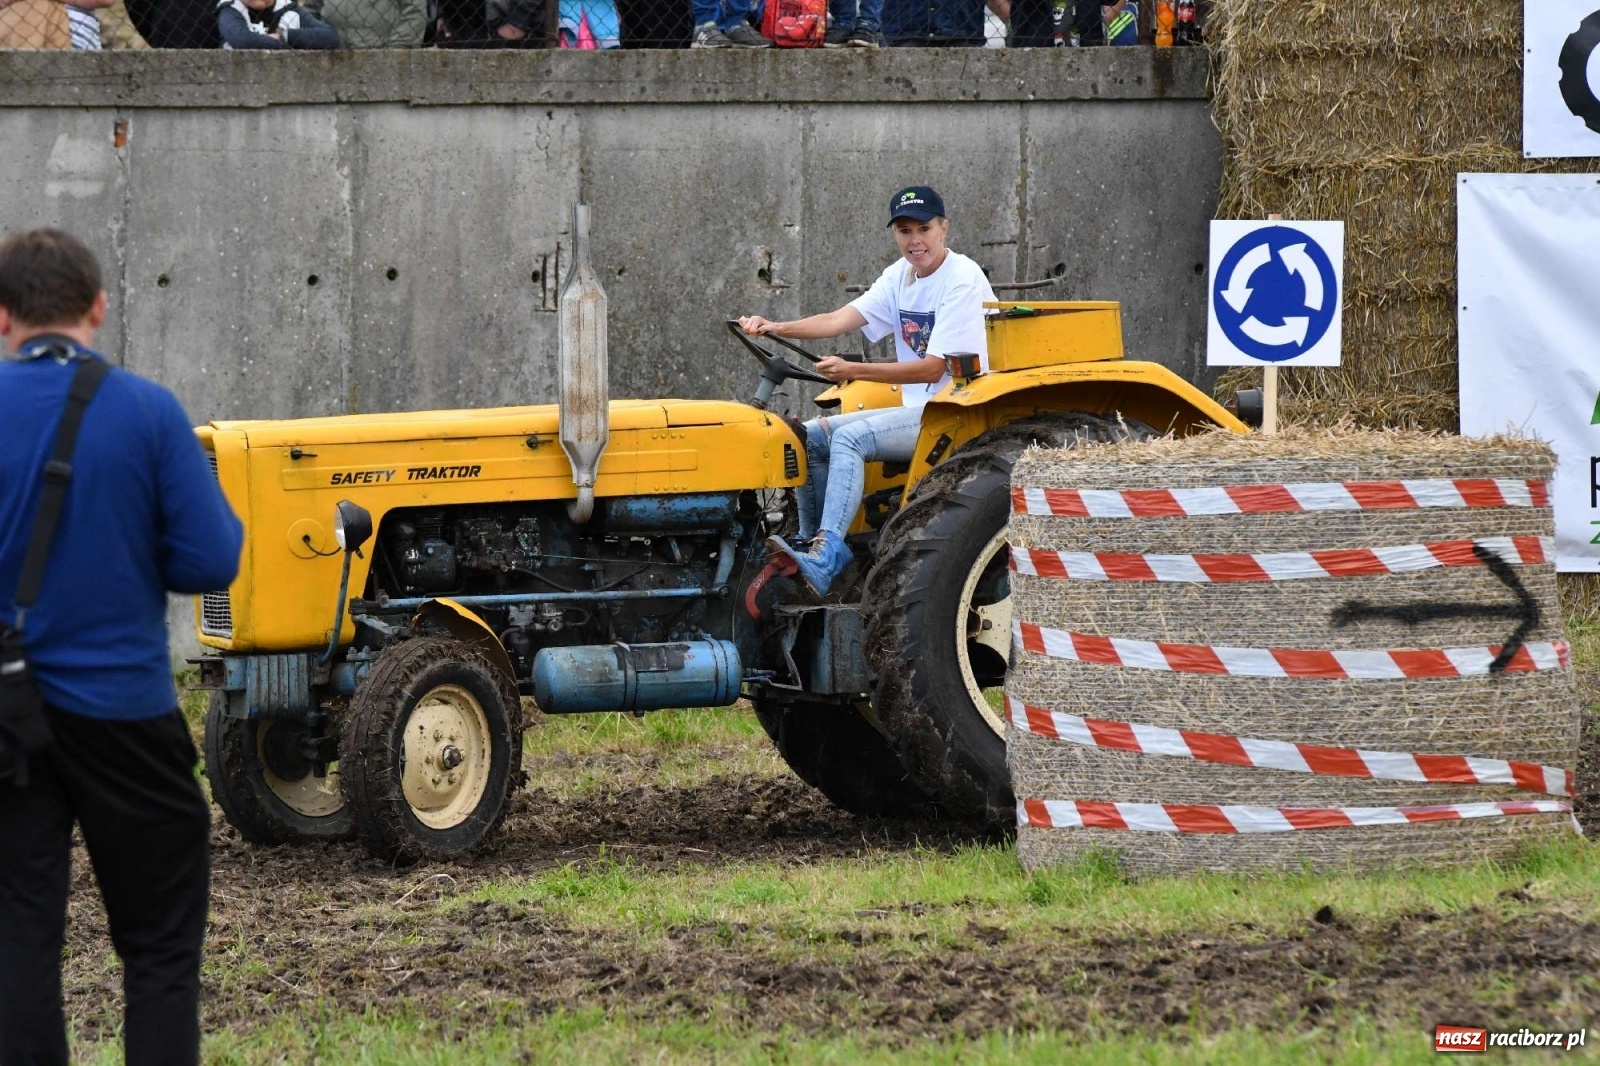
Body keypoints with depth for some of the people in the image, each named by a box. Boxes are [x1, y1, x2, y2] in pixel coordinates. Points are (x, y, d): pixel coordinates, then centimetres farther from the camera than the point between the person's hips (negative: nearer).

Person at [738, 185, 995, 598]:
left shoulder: (963, 279, -13)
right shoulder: (901, 276, 12)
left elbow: (933, 367, -19)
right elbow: (841, 319, 0)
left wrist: (854, 371, -24)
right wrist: (776, 329, -16)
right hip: (915, 410, 9)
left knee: (850, 437, -28)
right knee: (812, 437, -1)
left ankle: (824, 561, -39)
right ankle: (812, 545, 2)